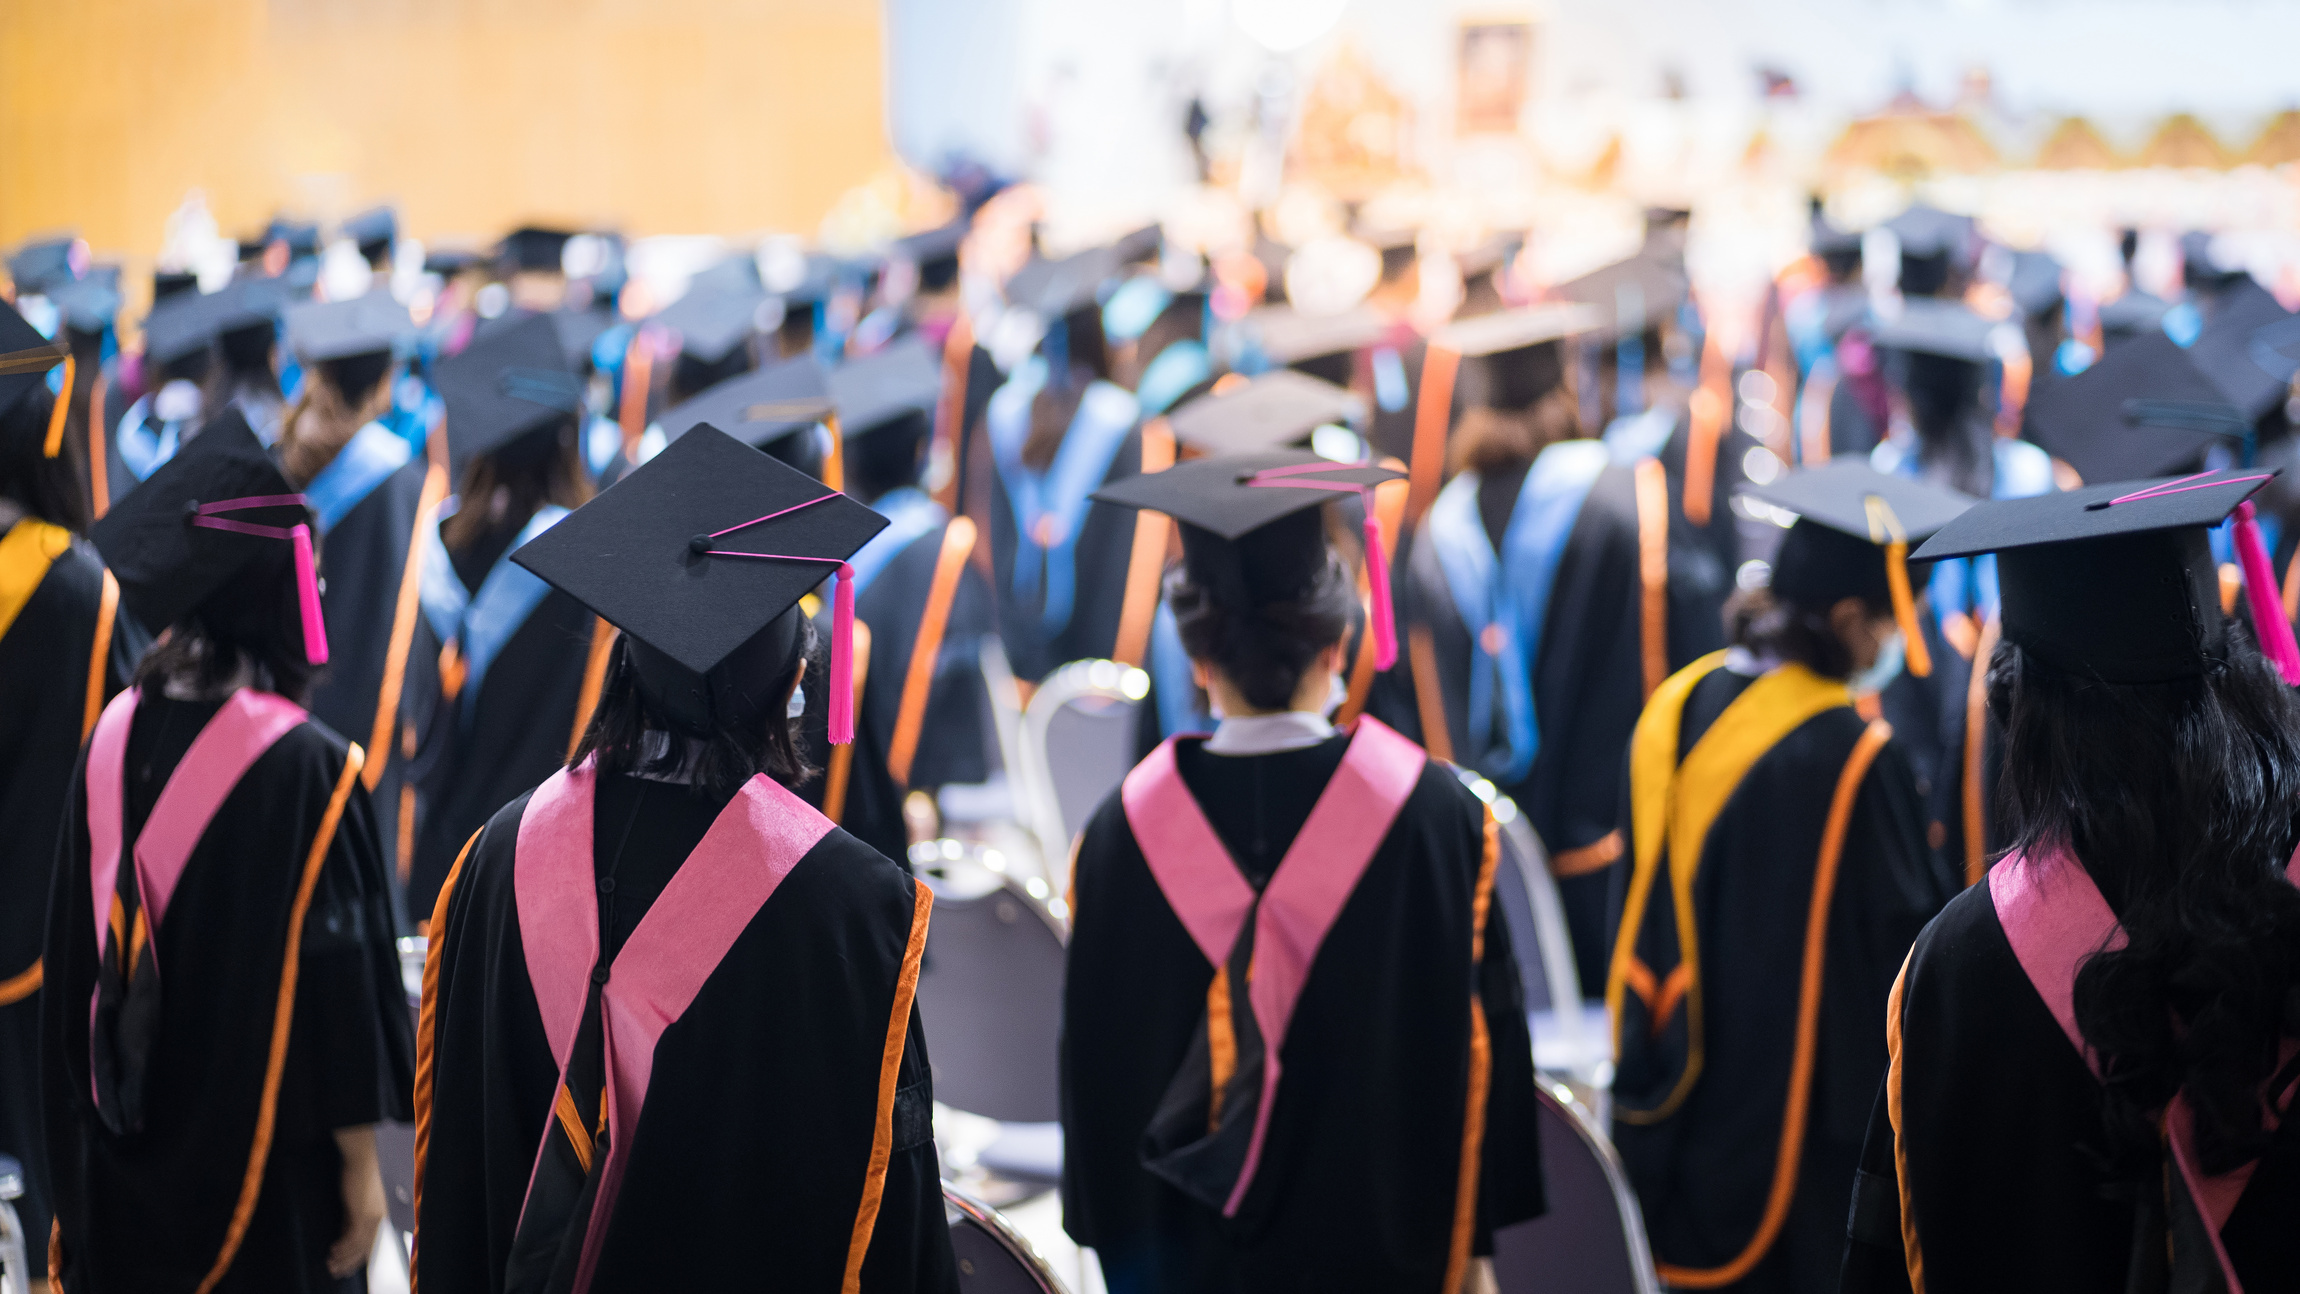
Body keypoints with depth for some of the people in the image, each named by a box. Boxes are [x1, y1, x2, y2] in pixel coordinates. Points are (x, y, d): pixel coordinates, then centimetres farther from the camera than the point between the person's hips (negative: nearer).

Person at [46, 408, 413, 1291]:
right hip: (259, 1167, -5)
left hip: (122, 1154, 5)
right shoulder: (304, 768, -20)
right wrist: (361, 1165, -7)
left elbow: (76, 954, 7)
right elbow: (334, 971, -17)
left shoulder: (115, 733, -3)